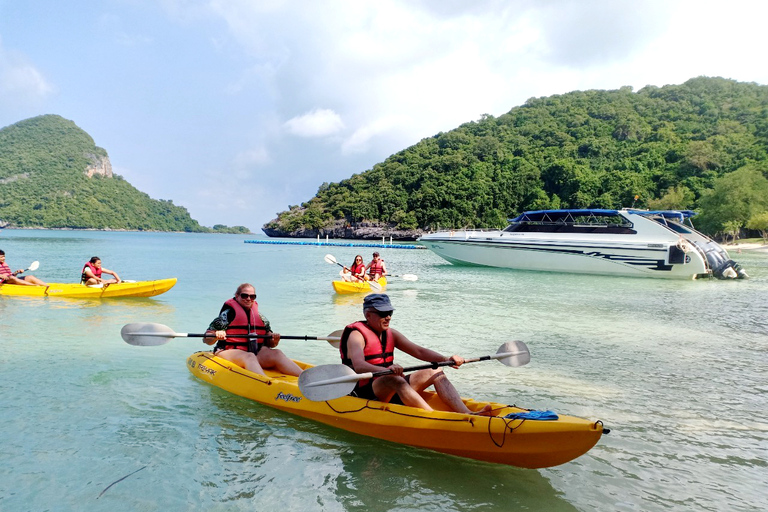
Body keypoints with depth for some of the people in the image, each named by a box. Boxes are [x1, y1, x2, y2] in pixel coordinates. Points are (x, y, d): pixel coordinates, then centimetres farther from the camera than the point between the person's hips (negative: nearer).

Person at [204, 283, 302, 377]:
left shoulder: (260, 317, 16)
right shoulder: (228, 313, 2)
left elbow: (270, 344, 18)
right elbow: (206, 339, -2)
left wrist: (274, 341, -5)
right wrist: (216, 336, -25)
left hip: (256, 353, 5)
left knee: (276, 354, -23)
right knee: (249, 357, -36)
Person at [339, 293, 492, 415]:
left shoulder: (390, 334, 12)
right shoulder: (356, 335, -10)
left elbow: (418, 351, 4)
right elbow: (359, 366, -29)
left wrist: (446, 359, -14)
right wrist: (387, 369, -47)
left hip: (391, 390, 8)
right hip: (364, 392, -7)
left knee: (435, 372, -8)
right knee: (394, 379, -38)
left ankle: (466, 413, -26)